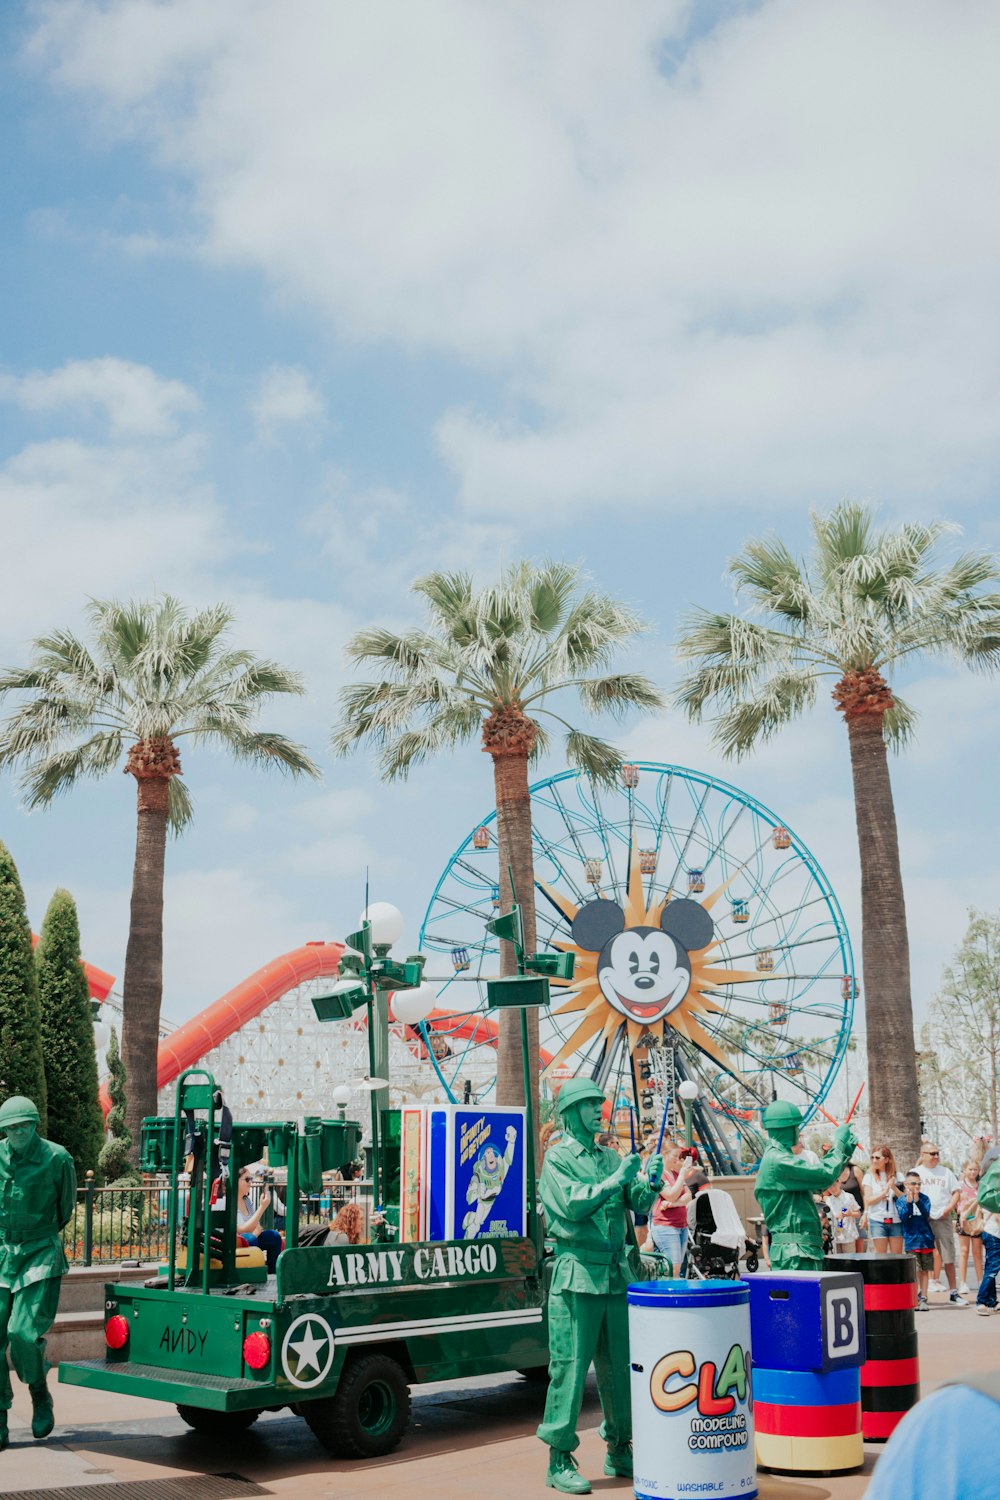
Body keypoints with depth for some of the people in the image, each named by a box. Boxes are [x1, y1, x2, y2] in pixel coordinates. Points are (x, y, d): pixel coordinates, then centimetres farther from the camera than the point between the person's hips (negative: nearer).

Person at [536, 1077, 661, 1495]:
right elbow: (572, 1205, -16)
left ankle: (619, 1451, 24)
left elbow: (638, 1204, 10)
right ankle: (560, 1459, 3)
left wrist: (651, 1182, -10)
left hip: (617, 1272, 6)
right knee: (571, 1366, -5)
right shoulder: (557, 1157, -3)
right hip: (578, 1273, -6)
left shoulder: (610, 1157, 15)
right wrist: (614, 1179, -18)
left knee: (620, 1365, 11)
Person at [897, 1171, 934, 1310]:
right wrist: (908, 1202, -22)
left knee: (925, 1270, 7)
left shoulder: (924, 1198, 3)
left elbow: (926, 1214, -10)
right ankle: (915, 1298, 4)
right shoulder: (901, 1200, 1)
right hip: (911, 1240, -2)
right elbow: (903, 1217, -10)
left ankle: (923, 1298, 17)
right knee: (915, 1270, -7)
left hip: (926, 1239, 2)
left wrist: (917, 1201, -23)